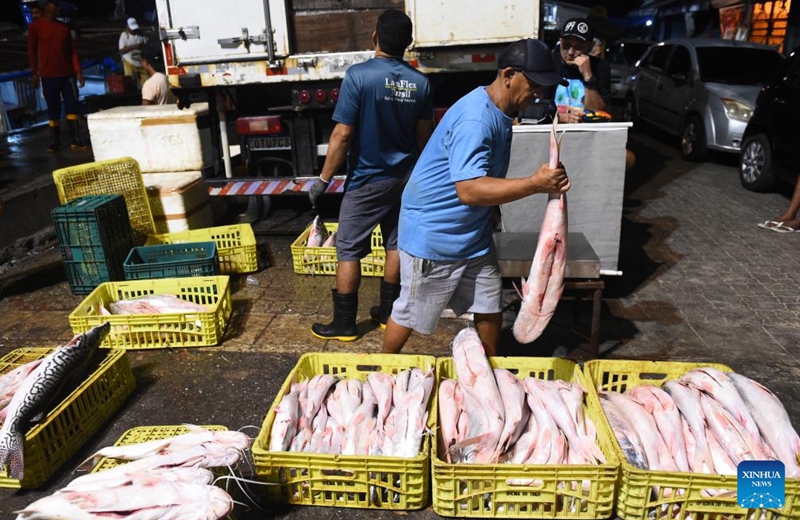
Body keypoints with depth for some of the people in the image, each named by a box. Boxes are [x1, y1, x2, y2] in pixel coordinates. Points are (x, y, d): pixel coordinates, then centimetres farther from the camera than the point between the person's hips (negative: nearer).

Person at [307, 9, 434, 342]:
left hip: (368, 180, -5)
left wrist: (323, 180, -9)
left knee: (349, 250, 4)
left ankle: (344, 324, 11)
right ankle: (388, 312, 26)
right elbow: (424, 136, 6)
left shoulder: (359, 75, -16)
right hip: (406, 177, 6)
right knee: (396, 244, 15)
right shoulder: (420, 82, 0)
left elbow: (343, 134, -17)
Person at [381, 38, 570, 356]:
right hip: (432, 235, -9)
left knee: (490, 311, 14)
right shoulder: (475, 119, -26)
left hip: (474, 236, 9)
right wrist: (534, 184, -37)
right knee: (410, 315, 8)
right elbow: (469, 190, -36)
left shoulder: (501, 113, 6)